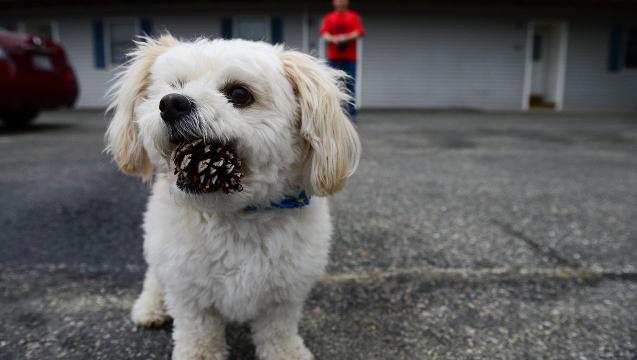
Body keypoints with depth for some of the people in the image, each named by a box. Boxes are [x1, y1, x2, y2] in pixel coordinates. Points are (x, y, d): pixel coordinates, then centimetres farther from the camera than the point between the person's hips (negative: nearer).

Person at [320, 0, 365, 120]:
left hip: (350, 57, -1)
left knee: (350, 85, -4)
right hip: (333, 57, 1)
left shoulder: (354, 16, 9)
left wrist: (345, 37, -18)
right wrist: (333, 39, -18)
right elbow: (324, 33, 1)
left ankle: (351, 113, -2)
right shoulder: (329, 17, 12)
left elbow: (359, 32, -3)